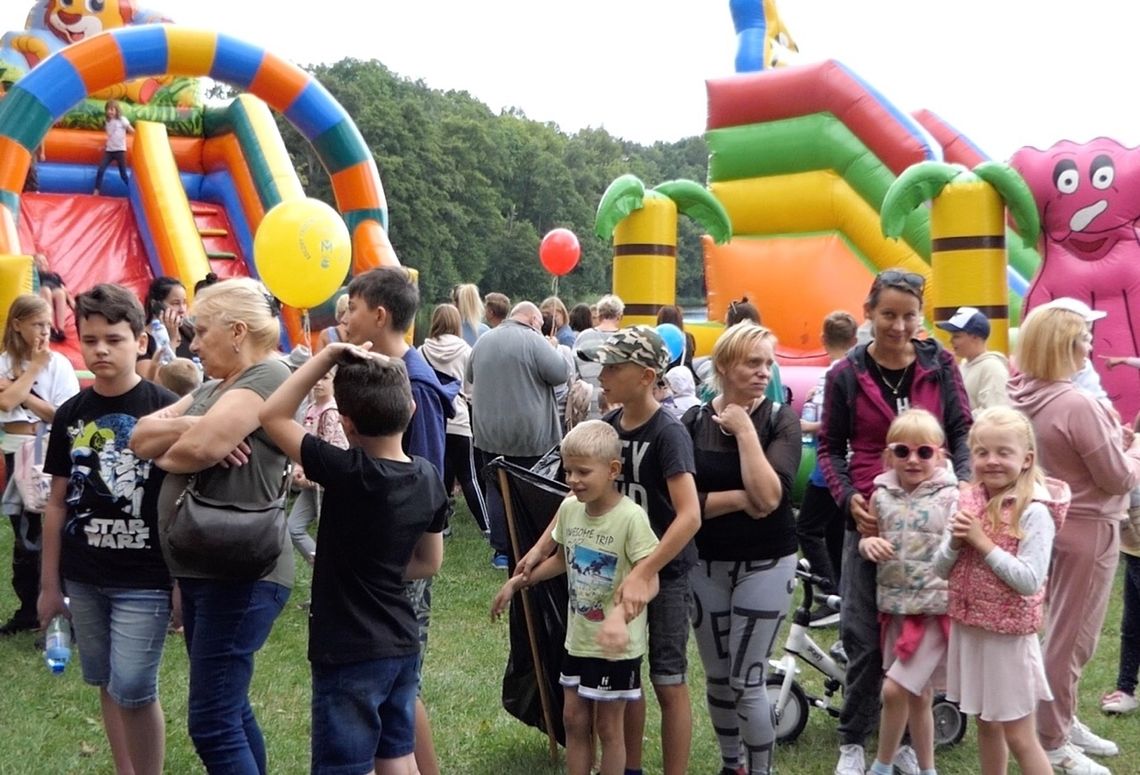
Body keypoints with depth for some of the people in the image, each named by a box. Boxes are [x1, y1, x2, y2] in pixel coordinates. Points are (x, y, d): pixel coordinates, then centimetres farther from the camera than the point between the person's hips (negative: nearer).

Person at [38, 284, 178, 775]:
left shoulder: (165, 409, -10)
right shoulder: (69, 415, 4)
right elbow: (58, 502, 9)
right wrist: (49, 582, 10)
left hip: (145, 579, -5)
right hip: (82, 579, 5)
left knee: (133, 690, -5)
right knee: (107, 687, 14)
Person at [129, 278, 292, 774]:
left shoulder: (269, 375, -12)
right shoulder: (212, 389, 18)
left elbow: (201, 446, -26)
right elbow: (140, 435, 7)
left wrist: (165, 454, -3)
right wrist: (190, 427, -13)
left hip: (241, 574, -10)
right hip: (200, 568, 10)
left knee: (212, 724, -7)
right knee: (230, 711, 17)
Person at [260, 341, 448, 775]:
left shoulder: (348, 472, -23)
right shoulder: (428, 477, -2)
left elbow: (272, 415, -14)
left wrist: (328, 356, -15)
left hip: (350, 654, -7)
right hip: (402, 646, 7)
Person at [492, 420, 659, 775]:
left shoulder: (631, 517, -23)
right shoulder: (569, 508, -2)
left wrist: (619, 615, -41)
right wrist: (518, 581, 12)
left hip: (616, 644, -6)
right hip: (578, 638, 6)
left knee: (607, 726, 8)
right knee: (574, 719, 15)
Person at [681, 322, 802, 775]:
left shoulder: (781, 420, -8)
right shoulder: (693, 423, -3)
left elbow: (768, 496, -22)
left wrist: (745, 429, -20)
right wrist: (739, 499, -20)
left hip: (765, 565, -3)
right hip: (705, 565, 3)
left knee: (747, 681, -2)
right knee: (717, 678, 14)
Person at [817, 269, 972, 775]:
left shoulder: (940, 365, 3)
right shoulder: (846, 375, 0)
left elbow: (962, 433, 4)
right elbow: (831, 446, 6)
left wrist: (961, 485, -13)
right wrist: (848, 497, -9)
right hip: (870, 518, -1)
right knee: (865, 636, 3)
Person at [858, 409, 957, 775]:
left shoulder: (950, 497, -7)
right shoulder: (882, 495, 4)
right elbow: (866, 542, 13)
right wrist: (868, 543, -9)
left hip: (935, 609, -4)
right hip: (896, 607, 4)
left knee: (894, 690, -9)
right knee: (918, 695, 15)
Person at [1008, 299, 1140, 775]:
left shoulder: (1026, 395, 0)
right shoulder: (1076, 404, -26)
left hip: (1057, 522, 9)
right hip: (1087, 529, -9)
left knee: (1062, 631, 21)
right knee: (1071, 637, 3)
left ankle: (1063, 721, 35)